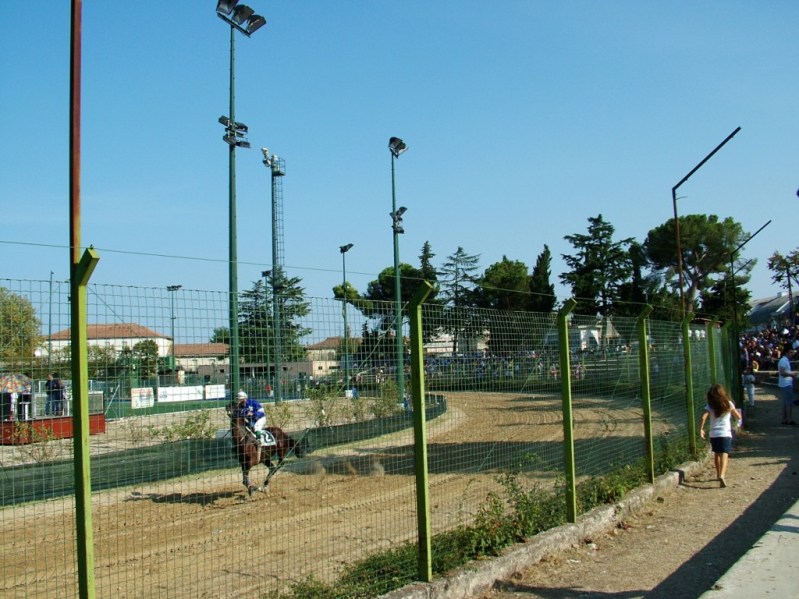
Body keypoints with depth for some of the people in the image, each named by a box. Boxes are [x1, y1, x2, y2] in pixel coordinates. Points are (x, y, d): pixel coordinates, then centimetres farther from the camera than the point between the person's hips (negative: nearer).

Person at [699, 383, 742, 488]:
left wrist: (701, 429, -4)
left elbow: (703, 417, -13)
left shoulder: (709, 406, 1)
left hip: (714, 434, 2)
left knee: (716, 454, 21)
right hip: (726, 434, -2)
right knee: (724, 455, -11)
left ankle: (719, 474, 37)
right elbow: (739, 417, 6)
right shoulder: (728, 404, 1)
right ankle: (722, 475, -32)